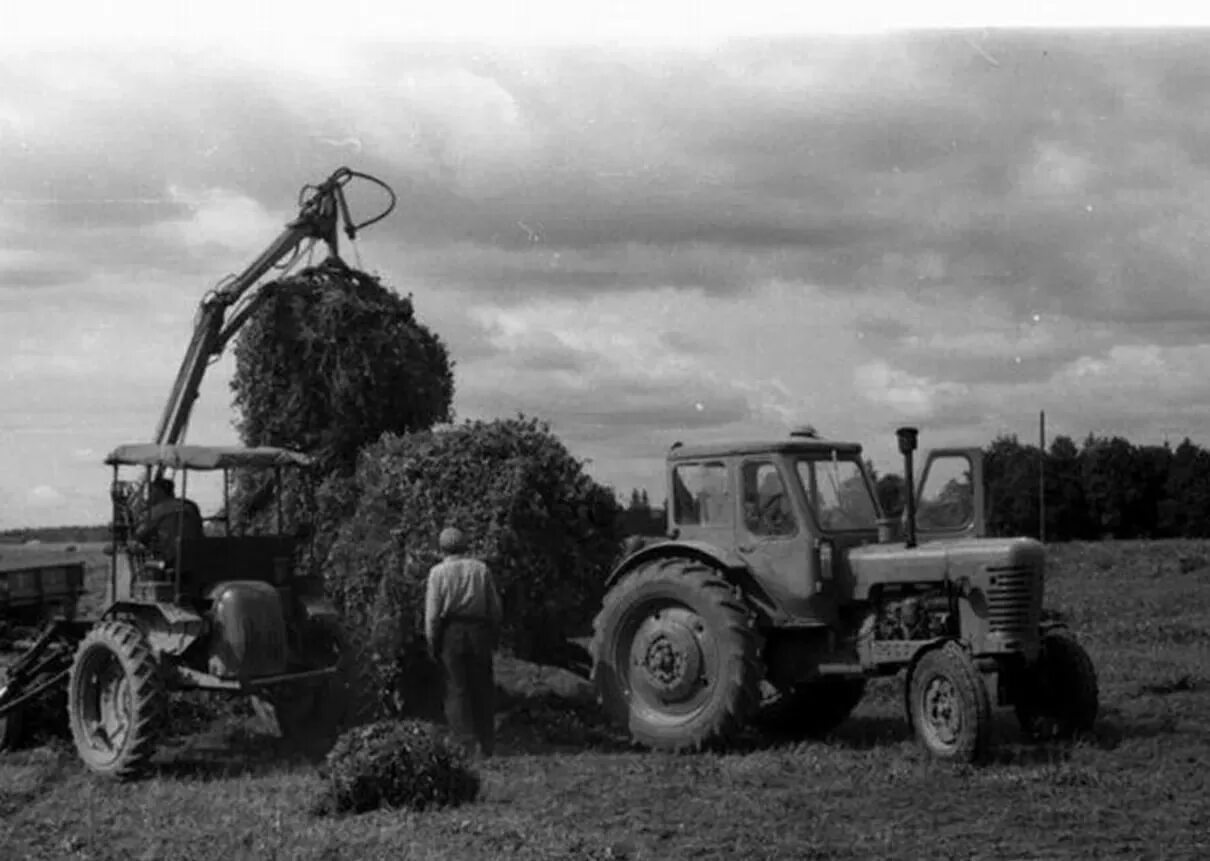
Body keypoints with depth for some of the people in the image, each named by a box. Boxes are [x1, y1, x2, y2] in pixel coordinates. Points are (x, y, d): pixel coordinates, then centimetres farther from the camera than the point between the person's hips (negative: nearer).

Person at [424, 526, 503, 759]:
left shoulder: (438, 572, -3)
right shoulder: (481, 569, 4)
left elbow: (432, 612, -6)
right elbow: (495, 607, 5)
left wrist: (432, 642, 1)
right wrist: (494, 636, 13)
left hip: (451, 633, -3)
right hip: (479, 631, 3)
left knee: (456, 690, 3)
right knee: (482, 689, 10)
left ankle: (467, 743, -4)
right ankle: (487, 744, 15)